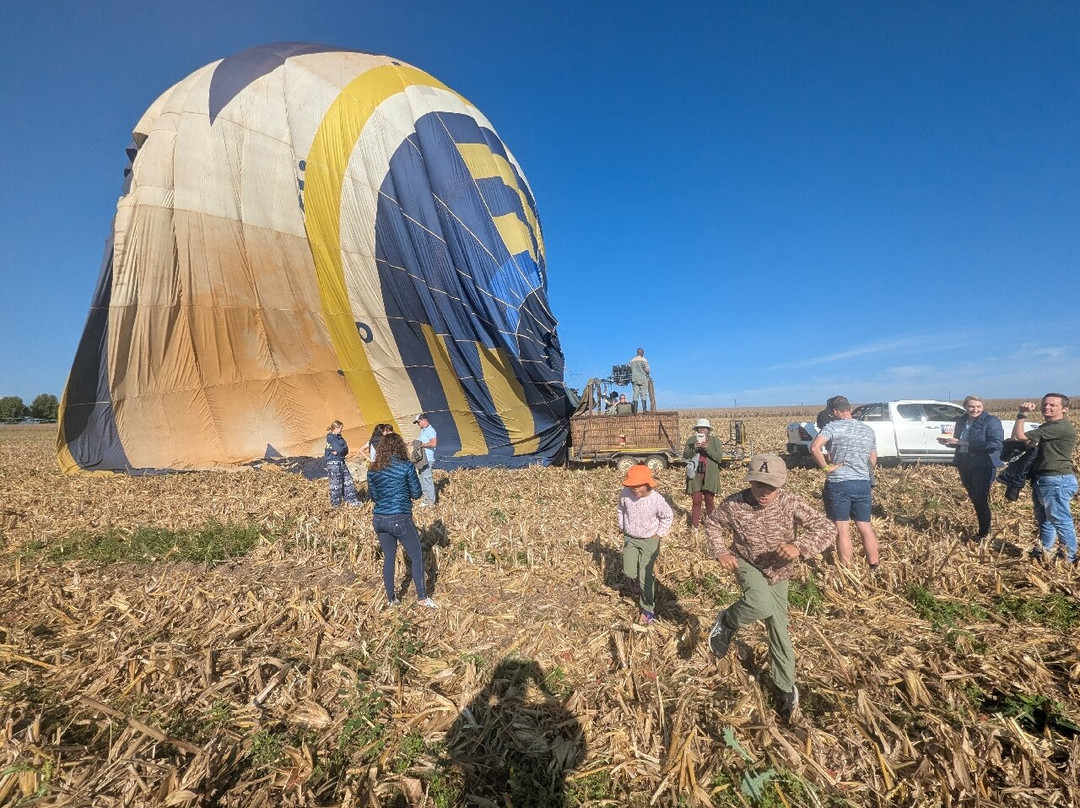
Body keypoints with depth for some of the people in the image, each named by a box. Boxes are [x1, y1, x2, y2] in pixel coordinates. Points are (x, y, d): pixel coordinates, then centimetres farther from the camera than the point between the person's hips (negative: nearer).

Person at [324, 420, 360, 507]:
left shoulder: (339, 437, 12)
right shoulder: (330, 437, -12)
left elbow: (346, 450, 4)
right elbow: (340, 449, -22)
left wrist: (338, 452, -11)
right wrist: (339, 451, -1)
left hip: (341, 462, 8)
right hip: (333, 463, -8)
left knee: (348, 480, 8)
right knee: (336, 483, -1)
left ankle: (352, 500, 16)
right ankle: (335, 504, 12)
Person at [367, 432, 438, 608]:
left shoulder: (373, 470, 3)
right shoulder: (405, 466, -11)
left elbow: (373, 496, 13)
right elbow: (417, 493, -4)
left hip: (379, 520, 5)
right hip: (400, 519, -5)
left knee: (388, 558, 18)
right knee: (417, 556, 9)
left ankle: (391, 598, 27)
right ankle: (422, 597, 13)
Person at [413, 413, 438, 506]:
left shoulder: (430, 430, -14)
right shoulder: (423, 430, 18)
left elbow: (434, 443, -25)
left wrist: (422, 444, -18)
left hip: (427, 459, -11)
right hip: (422, 459, 11)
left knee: (428, 479, -7)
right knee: (422, 479, 14)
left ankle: (431, 501, 1)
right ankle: (427, 499, 24)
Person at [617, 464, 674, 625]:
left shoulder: (656, 499, -24)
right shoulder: (625, 494, -17)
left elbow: (668, 516, -3)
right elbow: (621, 510, 7)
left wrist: (659, 534, -2)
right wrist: (622, 527, 9)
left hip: (650, 541, -3)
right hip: (630, 539, 3)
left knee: (645, 576, -3)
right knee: (629, 572, -4)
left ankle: (648, 609, 19)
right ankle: (636, 582, 35)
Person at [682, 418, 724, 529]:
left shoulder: (715, 440, 2)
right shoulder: (691, 440, 6)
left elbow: (719, 458, -7)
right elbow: (685, 455, -1)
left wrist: (707, 449, -20)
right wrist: (694, 448, -19)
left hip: (710, 476, 0)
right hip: (695, 475, 1)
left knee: (710, 501, 6)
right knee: (696, 501, 1)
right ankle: (695, 526, 8)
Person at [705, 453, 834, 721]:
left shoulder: (790, 504, -22)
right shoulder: (734, 504, -22)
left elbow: (826, 529, -25)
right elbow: (712, 525, -3)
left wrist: (799, 546, -42)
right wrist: (720, 552, -18)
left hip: (778, 574, 2)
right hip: (747, 564, -2)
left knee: (779, 631, 9)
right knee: (762, 603, -34)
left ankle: (786, 688, 33)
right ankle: (727, 622, -2)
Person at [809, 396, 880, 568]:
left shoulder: (833, 426, -8)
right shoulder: (869, 430, 10)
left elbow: (814, 448, -24)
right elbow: (873, 462, 16)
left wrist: (826, 467, -13)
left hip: (838, 484, -5)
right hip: (863, 483, 5)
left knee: (842, 529, 0)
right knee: (865, 527, 15)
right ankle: (874, 567, 22)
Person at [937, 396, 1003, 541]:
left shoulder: (991, 421, -10)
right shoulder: (961, 421, 9)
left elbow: (996, 444, -21)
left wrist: (966, 443, -25)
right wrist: (948, 441, -3)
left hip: (984, 465, -6)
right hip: (964, 464, 6)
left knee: (980, 500, -3)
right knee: (973, 498, 15)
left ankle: (984, 533, 12)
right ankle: (983, 527, 30)